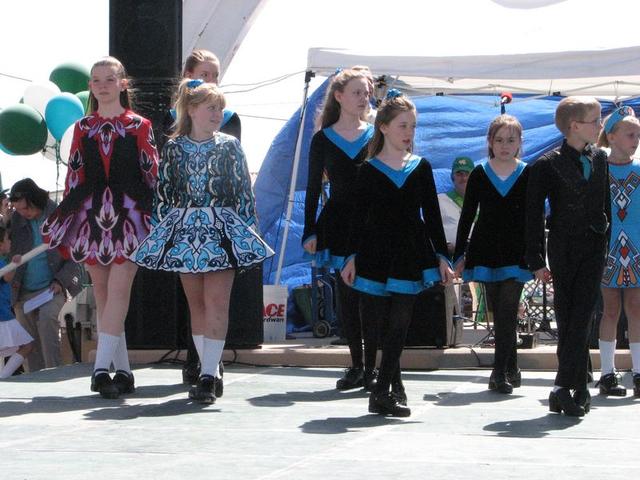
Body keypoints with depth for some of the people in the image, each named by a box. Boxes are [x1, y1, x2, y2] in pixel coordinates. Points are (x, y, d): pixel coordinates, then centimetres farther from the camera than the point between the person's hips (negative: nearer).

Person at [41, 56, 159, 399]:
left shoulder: (139, 126, 5)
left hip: (129, 213, -4)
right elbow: (74, 176, 13)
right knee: (102, 294, 3)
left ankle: (102, 368, -20)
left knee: (118, 290, -14)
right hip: (91, 214, 4)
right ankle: (123, 371, 9)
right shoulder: (83, 128, 13)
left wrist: (156, 216, -2)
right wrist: (65, 216, 8)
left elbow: (153, 173, 4)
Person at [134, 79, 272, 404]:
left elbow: (244, 189, 6)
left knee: (216, 301, -11)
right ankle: (210, 373, 12)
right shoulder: (174, 147, 7)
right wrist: (161, 229, 6)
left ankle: (208, 376, -14)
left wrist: (248, 227, 1)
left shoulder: (229, 146, 4)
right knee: (196, 302, 5)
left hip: (222, 228, -2)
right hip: (183, 228, 2)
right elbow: (162, 191, 10)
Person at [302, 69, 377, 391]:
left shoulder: (376, 137, 5)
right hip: (338, 225, 0)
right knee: (347, 295, 4)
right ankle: (356, 366, 14)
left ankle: (371, 368, 2)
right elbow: (313, 188, 5)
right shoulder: (323, 140, 4)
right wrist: (310, 231, -2)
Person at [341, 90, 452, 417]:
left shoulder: (421, 168, 6)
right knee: (378, 321, 0)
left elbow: (432, 215, 8)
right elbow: (359, 217, 3)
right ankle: (394, 384, 19)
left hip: (412, 256, 1)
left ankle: (382, 393, -3)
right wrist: (352, 257, -2)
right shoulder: (369, 170, 2)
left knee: (399, 324, -4)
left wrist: (442, 257, 5)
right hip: (376, 255, -1)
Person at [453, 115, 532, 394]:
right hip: (486, 253, 2)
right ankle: (511, 370, 15)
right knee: (498, 314, 6)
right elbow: (467, 217, 7)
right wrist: (459, 255, 3)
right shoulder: (479, 174, 4)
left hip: (516, 255, -2)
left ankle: (500, 373, -9)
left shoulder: (528, 175, 1)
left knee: (506, 314, -10)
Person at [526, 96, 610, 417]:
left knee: (580, 318, -7)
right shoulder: (547, 165, -6)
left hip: (594, 247, 3)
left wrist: (608, 243, 12)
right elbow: (533, 215, -4)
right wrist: (536, 260, -7)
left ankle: (565, 388, -9)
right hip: (563, 249, -3)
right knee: (566, 320, 2)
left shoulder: (599, 158, 9)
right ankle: (580, 389, 7)